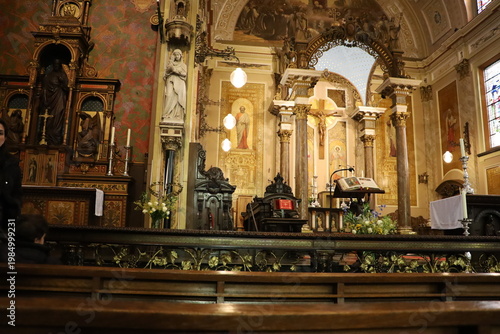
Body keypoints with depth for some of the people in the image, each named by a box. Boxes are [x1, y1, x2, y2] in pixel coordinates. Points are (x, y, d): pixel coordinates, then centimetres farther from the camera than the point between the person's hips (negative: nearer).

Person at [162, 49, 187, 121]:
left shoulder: (183, 65, 20)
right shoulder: (170, 63, 21)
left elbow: (185, 74, 2)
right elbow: (166, 72, 8)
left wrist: (175, 70, -4)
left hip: (180, 84, 0)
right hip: (171, 83, 0)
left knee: (178, 98, -14)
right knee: (170, 97, -19)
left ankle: (177, 116, -19)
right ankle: (168, 115, -25)